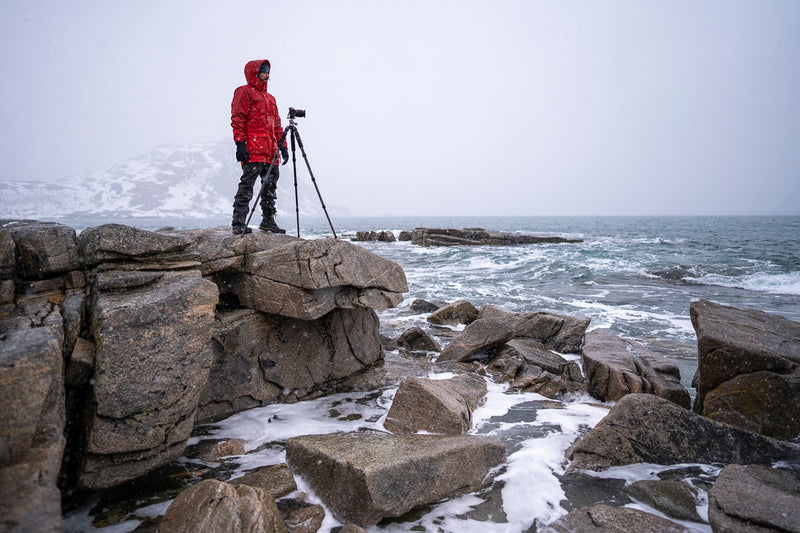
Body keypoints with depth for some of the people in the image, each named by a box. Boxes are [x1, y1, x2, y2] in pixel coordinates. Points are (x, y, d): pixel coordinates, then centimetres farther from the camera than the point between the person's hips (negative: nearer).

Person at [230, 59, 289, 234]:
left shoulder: (270, 98, 26)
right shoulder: (244, 92, 4)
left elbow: (277, 125, 27)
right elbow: (237, 120, -6)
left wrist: (283, 146, 18)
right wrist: (240, 144, -16)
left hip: (271, 153, 8)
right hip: (252, 151, -8)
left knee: (270, 185, 8)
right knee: (247, 185, -11)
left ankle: (268, 221, 16)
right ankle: (239, 223, -11)